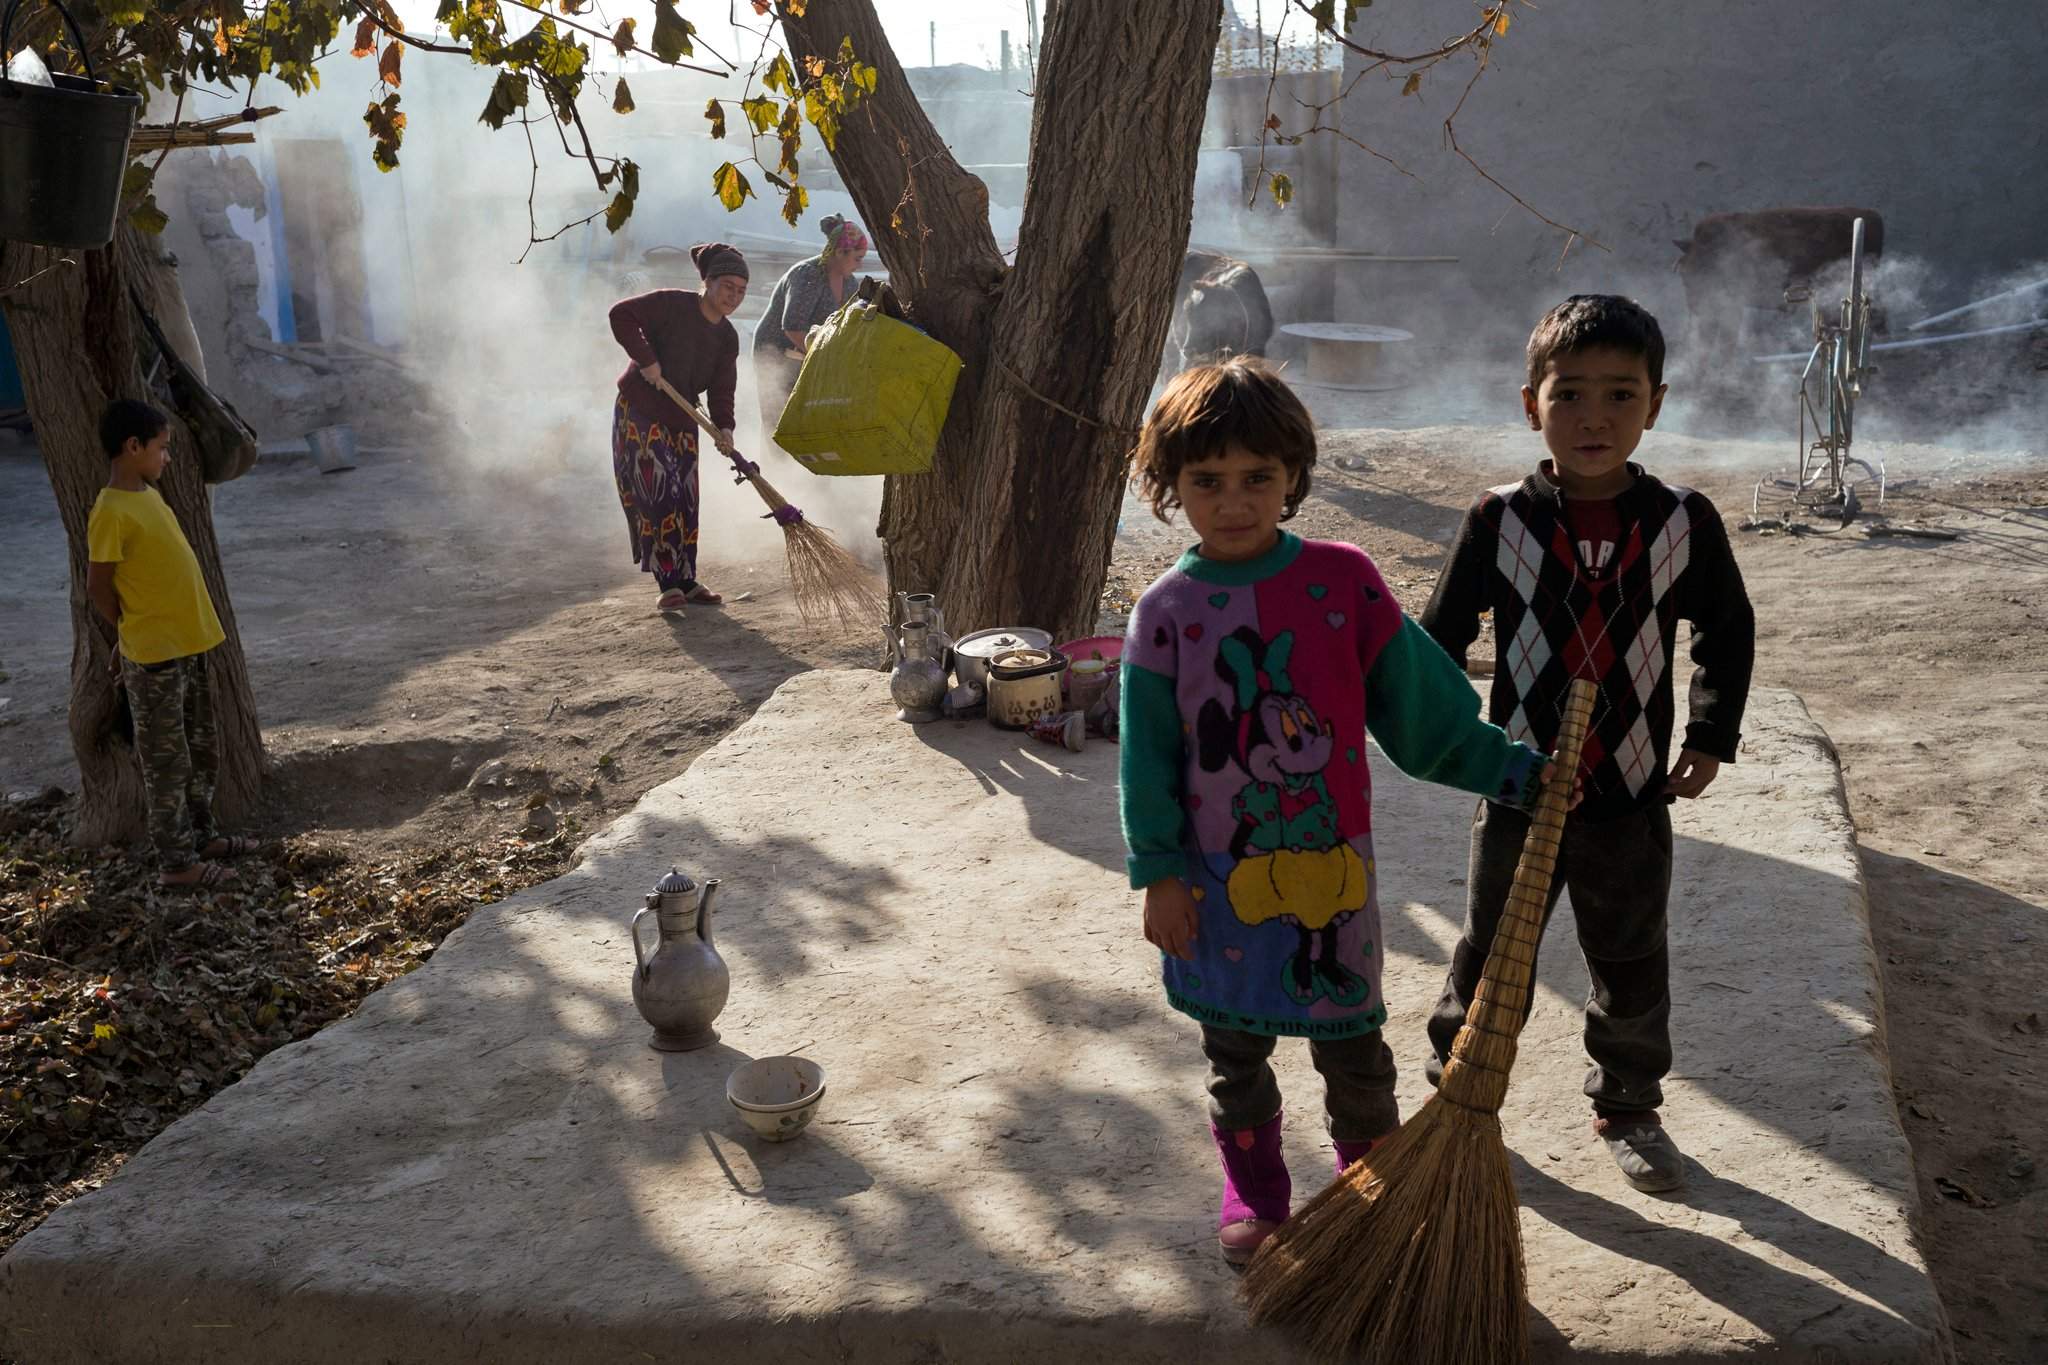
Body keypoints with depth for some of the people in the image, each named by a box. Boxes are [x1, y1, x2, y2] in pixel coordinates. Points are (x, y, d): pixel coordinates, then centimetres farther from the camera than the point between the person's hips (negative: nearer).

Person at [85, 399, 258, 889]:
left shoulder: (150, 495, 9)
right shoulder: (111, 513, -18)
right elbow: (98, 587, -13)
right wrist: (134, 635, 0)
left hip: (188, 646, 9)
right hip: (154, 656, -9)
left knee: (200, 751, 19)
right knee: (167, 761, 1)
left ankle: (202, 834, 33)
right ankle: (175, 862, 10)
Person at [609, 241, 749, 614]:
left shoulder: (728, 338, 5)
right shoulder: (673, 304, -13)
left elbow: (722, 389, -1)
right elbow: (621, 314, -18)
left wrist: (723, 427, -17)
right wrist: (645, 358, -22)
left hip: (682, 420, 7)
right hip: (639, 412, -7)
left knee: (685, 501, 9)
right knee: (660, 495, -14)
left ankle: (686, 582, 19)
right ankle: (669, 584, -10)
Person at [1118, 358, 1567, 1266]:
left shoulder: (1343, 579, -6)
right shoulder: (1168, 610, -5)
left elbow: (1424, 708, 1)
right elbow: (1147, 753, -2)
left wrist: (1516, 772, -2)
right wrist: (1158, 872, -5)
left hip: (1332, 862, 0)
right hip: (1218, 877, 1)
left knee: (1352, 1042, 12)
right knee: (1234, 1046, 16)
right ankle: (1253, 1194, 37)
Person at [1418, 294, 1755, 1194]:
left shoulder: (1685, 523, -5)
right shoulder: (1499, 520, -9)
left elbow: (1728, 631, 9)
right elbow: (1441, 635, -1)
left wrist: (1711, 736, 4)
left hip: (1633, 799, 2)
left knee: (1632, 968, 16)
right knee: (1489, 960, 12)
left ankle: (1627, 1109, 38)